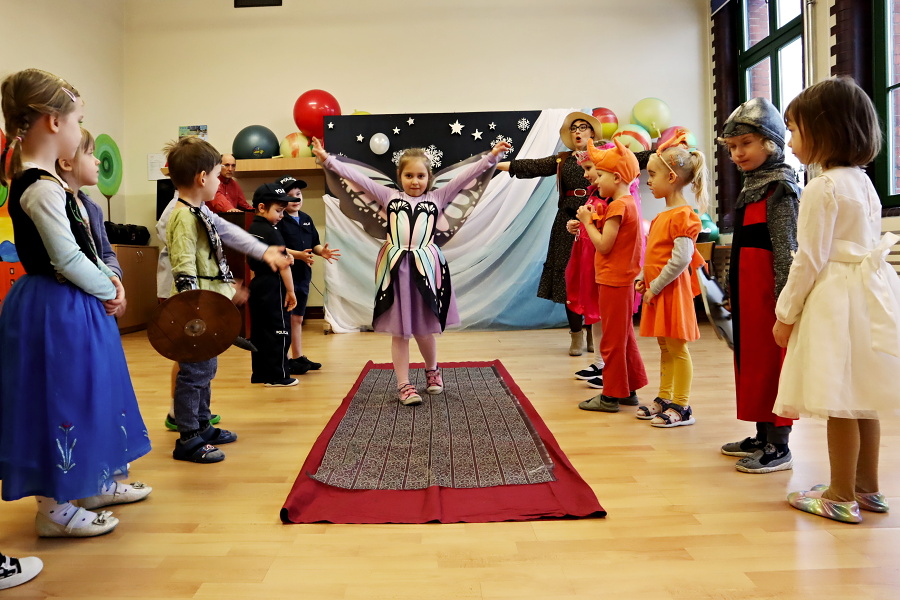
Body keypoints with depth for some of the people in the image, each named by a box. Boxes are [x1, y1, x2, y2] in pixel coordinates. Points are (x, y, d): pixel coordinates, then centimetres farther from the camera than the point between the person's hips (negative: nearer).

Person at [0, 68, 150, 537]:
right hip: (57, 310, -10)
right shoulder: (42, 188, -20)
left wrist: (109, 278, 2)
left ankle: (90, 485, 35)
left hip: (66, 305, 10)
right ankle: (55, 509, 17)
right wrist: (108, 290, -8)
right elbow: (68, 259, -22)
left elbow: (83, 247, 15)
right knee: (62, 399, 1)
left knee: (77, 397, 19)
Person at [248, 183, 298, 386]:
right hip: (273, 285, -9)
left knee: (259, 330, 13)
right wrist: (290, 291, -13)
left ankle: (260, 373, 20)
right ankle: (278, 376, 3)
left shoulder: (251, 230, 11)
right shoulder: (272, 232, -15)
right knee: (279, 331, -1)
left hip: (256, 284, 9)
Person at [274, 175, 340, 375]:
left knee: (298, 318, 16)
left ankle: (299, 357, 26)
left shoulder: (306, 219, 13)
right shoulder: (279, 220, -9)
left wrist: (322, 251, -4)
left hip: (303, 275, 8)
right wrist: (298, 255, -28)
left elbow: (314, 244, 17)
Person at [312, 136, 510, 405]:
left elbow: (465, 175, 1)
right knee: (399, 330, 5)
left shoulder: (437, 198, 7)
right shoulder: (389, 196, 8)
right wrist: (327, 159, 0)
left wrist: (491, 156, -6)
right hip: (396, 268, 0)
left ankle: (432, 370, 37)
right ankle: (404, 385, 15)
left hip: (425, 267, 0)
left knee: (424, 327, 10)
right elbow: (357, 176, 4)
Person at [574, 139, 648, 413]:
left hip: (613, 281, -10)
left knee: (613, 339, -1)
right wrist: (594, 221, 2)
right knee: (623, 336, 17)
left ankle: (611, 396, 9)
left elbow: (603, 245, -21)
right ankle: (628, 389, 27)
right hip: (620, 279, 10)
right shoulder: (627, 203, 13)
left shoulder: (618, 206, -18)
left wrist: (588, 222, -10)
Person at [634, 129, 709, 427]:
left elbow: (680, 260, -23)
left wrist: (655, 287, -18)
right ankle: (665, 398, 27)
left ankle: (682, 408, 7)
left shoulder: (683, 215, -17)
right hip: (656, 290, 10)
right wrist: (642, 279, 8)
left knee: (677, 347, -1)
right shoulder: (663, 215, 14)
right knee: (664, 346, 16)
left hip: (671, 289, -9)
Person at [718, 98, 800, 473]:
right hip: (747, 293, 9)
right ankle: (763, 436, 25)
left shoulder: (779, 189, -11)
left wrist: (785, 300, -22)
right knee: (751, 361, 14)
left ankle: (778, 447, 6)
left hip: (768, 292, -9)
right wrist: (733, 293, 20)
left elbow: (786, 250, -17)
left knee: (771, 364, -4)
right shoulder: (753, 187, 16)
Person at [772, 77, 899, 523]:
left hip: (834, 301, -9)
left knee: (838, 403, -1)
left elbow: (810, 259, -16)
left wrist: (786, 313, -8)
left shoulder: (821, 190, -14)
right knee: (861, 399, 15)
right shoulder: (863, 182, 14)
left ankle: (841, 496, 9)